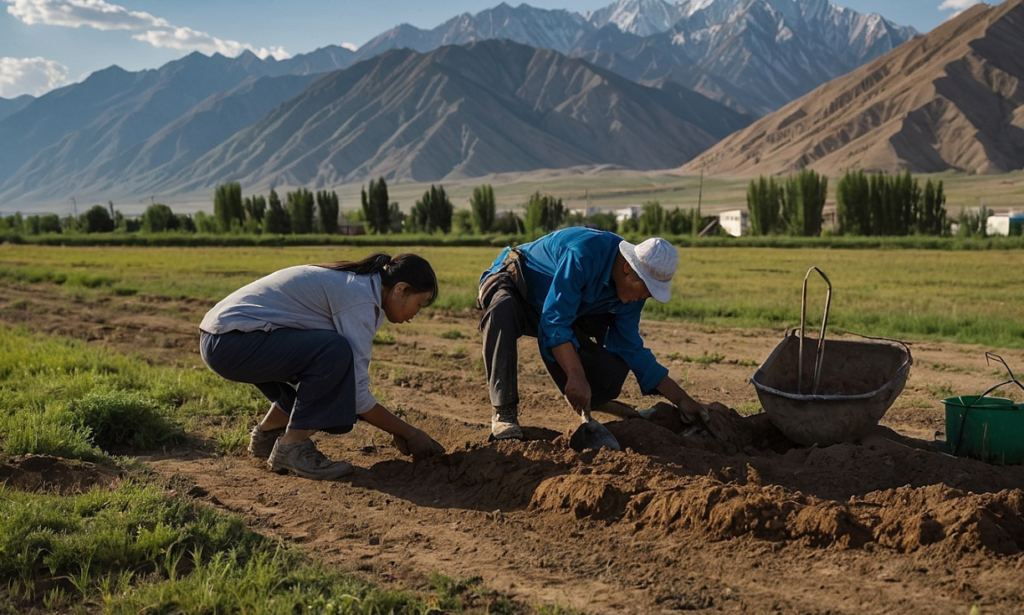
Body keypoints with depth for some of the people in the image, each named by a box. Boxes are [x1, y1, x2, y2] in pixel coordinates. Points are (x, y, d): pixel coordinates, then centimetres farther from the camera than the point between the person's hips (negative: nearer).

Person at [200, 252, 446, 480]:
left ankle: (267, 434, 19)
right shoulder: (360, 298, -16)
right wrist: (409, 432, -5)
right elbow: (357, 395, -17)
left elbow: (353, 381, 17)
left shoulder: (352, 284, 12)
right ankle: (291, 448, -11)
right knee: (336, 353, -24)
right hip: (232, 342, -10)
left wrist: (396, 430, 15)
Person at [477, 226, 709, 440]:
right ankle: (504, 413, -35)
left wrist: (680, 398, -4)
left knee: (611, 373, -13)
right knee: (503, 310, -45)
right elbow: (554, 321, -38)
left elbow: (630, 347, -2)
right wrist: (576, 376, -47)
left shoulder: (633, 289, -9)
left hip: (563, 313, 7)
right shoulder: (584, 254, -35)